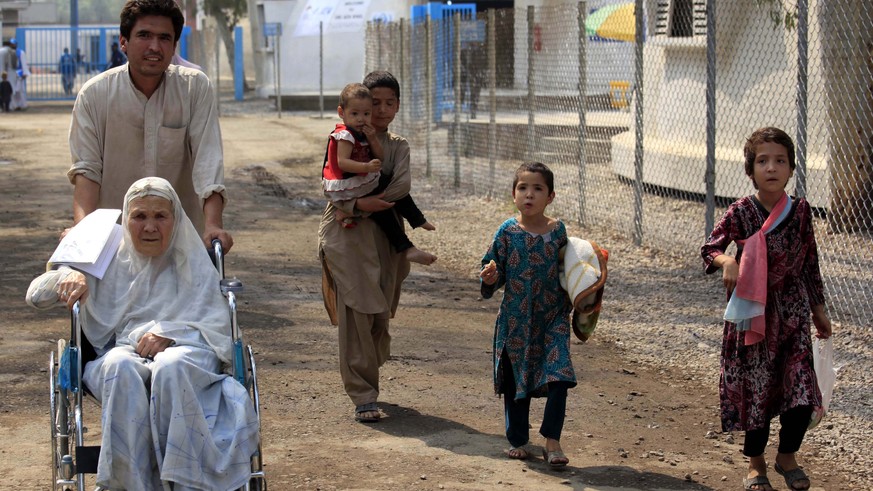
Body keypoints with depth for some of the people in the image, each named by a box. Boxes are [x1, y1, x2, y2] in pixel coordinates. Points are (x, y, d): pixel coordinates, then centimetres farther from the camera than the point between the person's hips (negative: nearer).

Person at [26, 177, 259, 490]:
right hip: (122, 350, 1)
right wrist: (69, 277, -5)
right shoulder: (110, 262, 19)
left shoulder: (193, 264, 17)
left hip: (185, 351, -1)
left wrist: (168, 333, -14)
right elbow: (35, 295, 18)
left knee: (170, 367, -39)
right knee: (121, 368, -38)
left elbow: (217, 327, 5)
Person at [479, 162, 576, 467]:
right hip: (516, 321, 0)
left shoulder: (558, 231, -1)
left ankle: (552, 442, -3)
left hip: (553, 319, 0)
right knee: (515, 381, 9)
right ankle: (519, 440, 25)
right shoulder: (507, 232, -5)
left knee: (559, 377, -11)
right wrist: (489, 278, -22)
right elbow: (495, 273, -1)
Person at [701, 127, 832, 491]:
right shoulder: (740, 212, -7)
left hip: (792, 313, 2)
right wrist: (726, 261, -24)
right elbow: (710, 248, -1)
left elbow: (810, 263, 8)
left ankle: (787, 455, 19)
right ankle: (755, 462, 24)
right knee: (757, 385, 5)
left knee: (801, 387, -5)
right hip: (753, 314, -2)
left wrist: (819, 310, 13)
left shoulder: (800, 211, 0)